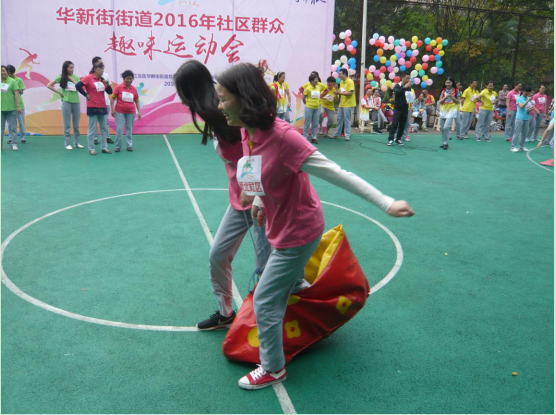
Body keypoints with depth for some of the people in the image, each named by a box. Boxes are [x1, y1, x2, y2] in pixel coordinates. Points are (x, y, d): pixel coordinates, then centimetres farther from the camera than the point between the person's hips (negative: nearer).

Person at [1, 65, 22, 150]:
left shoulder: (12, 81, 0)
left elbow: (16, 94, -4)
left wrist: (18, 106, -10)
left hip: (11, 108, -3)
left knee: (12, 127, 0)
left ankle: (14, 144, 3)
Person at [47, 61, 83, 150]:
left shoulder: (76, 77, 8)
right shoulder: (61, 77, 0)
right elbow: (49, 85, 1)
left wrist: (72, 78, -5)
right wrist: (59, 92, -4)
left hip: (76, 102, 3)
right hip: (66, 102, -3)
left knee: (76, 124, 9)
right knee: (67, 125, 1)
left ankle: (77, 143, 17)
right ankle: (67, 144, 5)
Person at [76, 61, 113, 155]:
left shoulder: (102, 79, 10)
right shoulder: (88, 78, -8)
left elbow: (110, 92, 11)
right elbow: (78, 86, -16)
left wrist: (107, 84, -6)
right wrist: (86, 95, -12)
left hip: (102, 107, 6)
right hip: (92, 107, -6)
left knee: (104, 128, 9)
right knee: (92, 129, -1)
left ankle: (104, 147, 18)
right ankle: (92, 148, 6)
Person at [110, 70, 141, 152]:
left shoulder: (134, 89, 2)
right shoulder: (119, 87, -5)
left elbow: (137, 101, 9)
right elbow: (112, 98, -3)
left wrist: (139, 111, 2)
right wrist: (112, 109, -9)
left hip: (131, 112, 2)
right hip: (120, 112, -2)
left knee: (129, 129, 8)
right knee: (119, 129, -4)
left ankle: (129, 145, 17)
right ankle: (118, 146, 6)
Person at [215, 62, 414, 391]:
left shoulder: (281, 135, -30)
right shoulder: (246, 132, -5)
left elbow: (335, 173, -29)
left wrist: (386, 203, -28)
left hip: (298, 233, -7)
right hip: (283, 227, 7)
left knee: (265, 302, 4)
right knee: (291, 282, 30)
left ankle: (273, 370, 24)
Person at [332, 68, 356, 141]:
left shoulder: (350, 82, -12)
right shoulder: (341, 82, 13)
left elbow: (350, 93, -20)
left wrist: (340, 93, -21)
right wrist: (337, 92, 0)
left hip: (348, 104, -8)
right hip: (341, 104, 8)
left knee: (347, 120, -3)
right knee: (339, 119, 11)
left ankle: (347, 136, 3)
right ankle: (337, 134, 19)